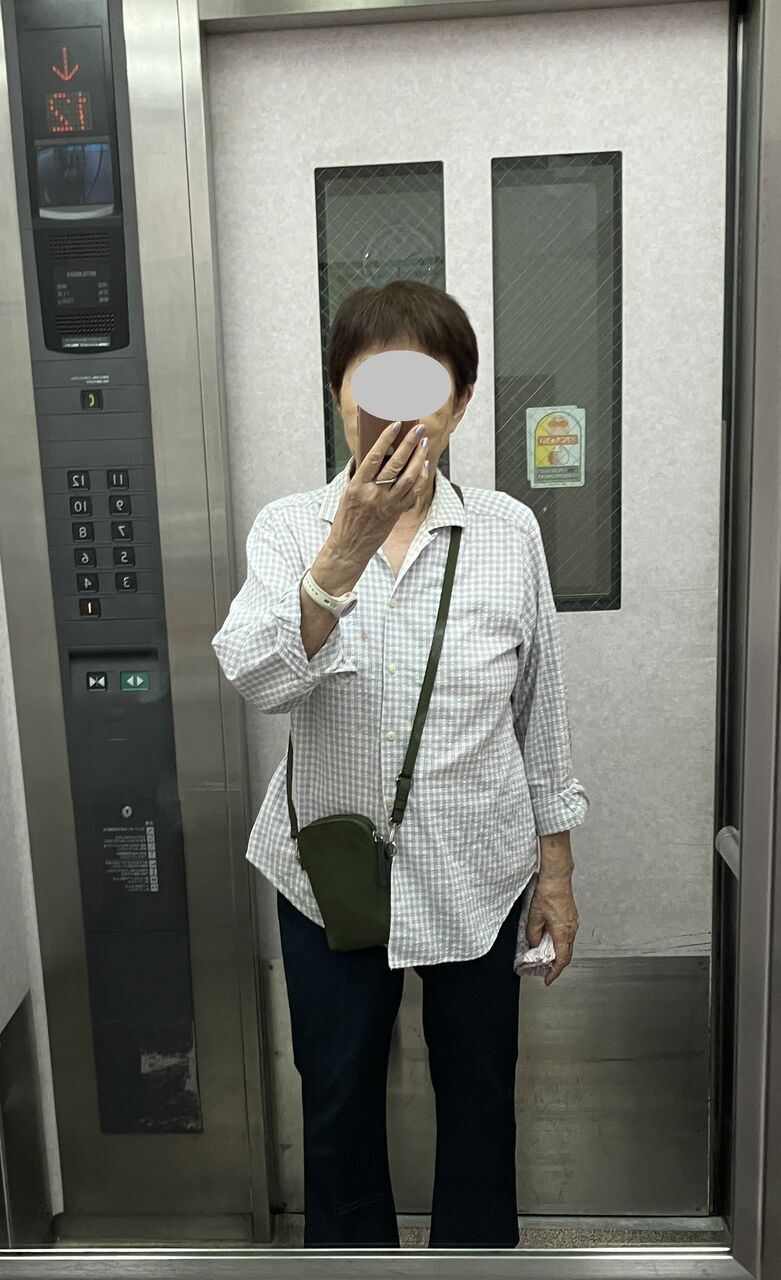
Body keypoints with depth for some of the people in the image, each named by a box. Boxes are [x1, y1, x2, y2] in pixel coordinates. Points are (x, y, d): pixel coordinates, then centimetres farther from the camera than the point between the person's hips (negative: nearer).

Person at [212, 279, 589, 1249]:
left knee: (478, 1097, 19)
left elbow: (541, 710, 0)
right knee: (339, 1101, 18)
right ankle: (349, 1252, 47)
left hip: (474, 874, 1)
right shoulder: (290, 529, -8)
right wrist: (348, 548, -38)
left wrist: (556, 866, 4)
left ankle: (476, 1252, 47)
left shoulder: (509, 532, -7)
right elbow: (258, 679, -25)